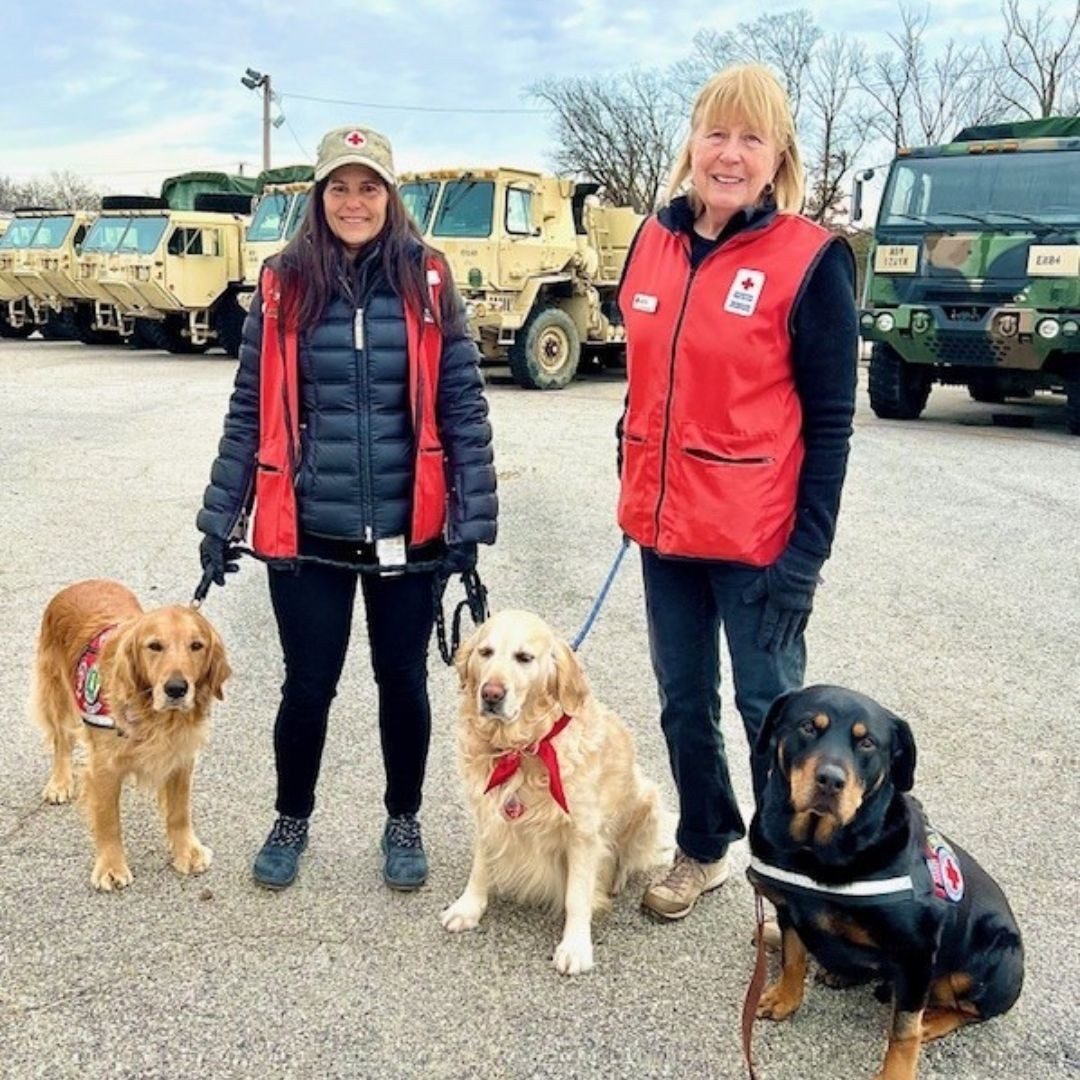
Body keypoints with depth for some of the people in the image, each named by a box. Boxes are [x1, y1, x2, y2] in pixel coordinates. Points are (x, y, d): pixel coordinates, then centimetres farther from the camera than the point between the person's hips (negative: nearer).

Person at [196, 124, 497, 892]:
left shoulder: (428, 282, -1)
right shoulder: (285, 286, 0)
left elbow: (463, 407, -2)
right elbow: (249, 411, 4)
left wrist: (472, 519, -5)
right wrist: (222, 517, 3)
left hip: (408, 532, 0)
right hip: (307, 533, 0)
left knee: (403, 681, 12)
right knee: (309, 685, 9)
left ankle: (404, 822, 34)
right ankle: (292, 820, 34)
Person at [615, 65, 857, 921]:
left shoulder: (811, 259, -10)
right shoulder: (656, 240, 5)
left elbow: (829, 422, -10)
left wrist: (808, 551, -14)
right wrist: (634, 494, 12)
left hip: (756, 532, -5)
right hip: (664, 524, 6)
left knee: (770, 709, 8)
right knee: (684, 701, 18)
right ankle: (703, 850, 38)